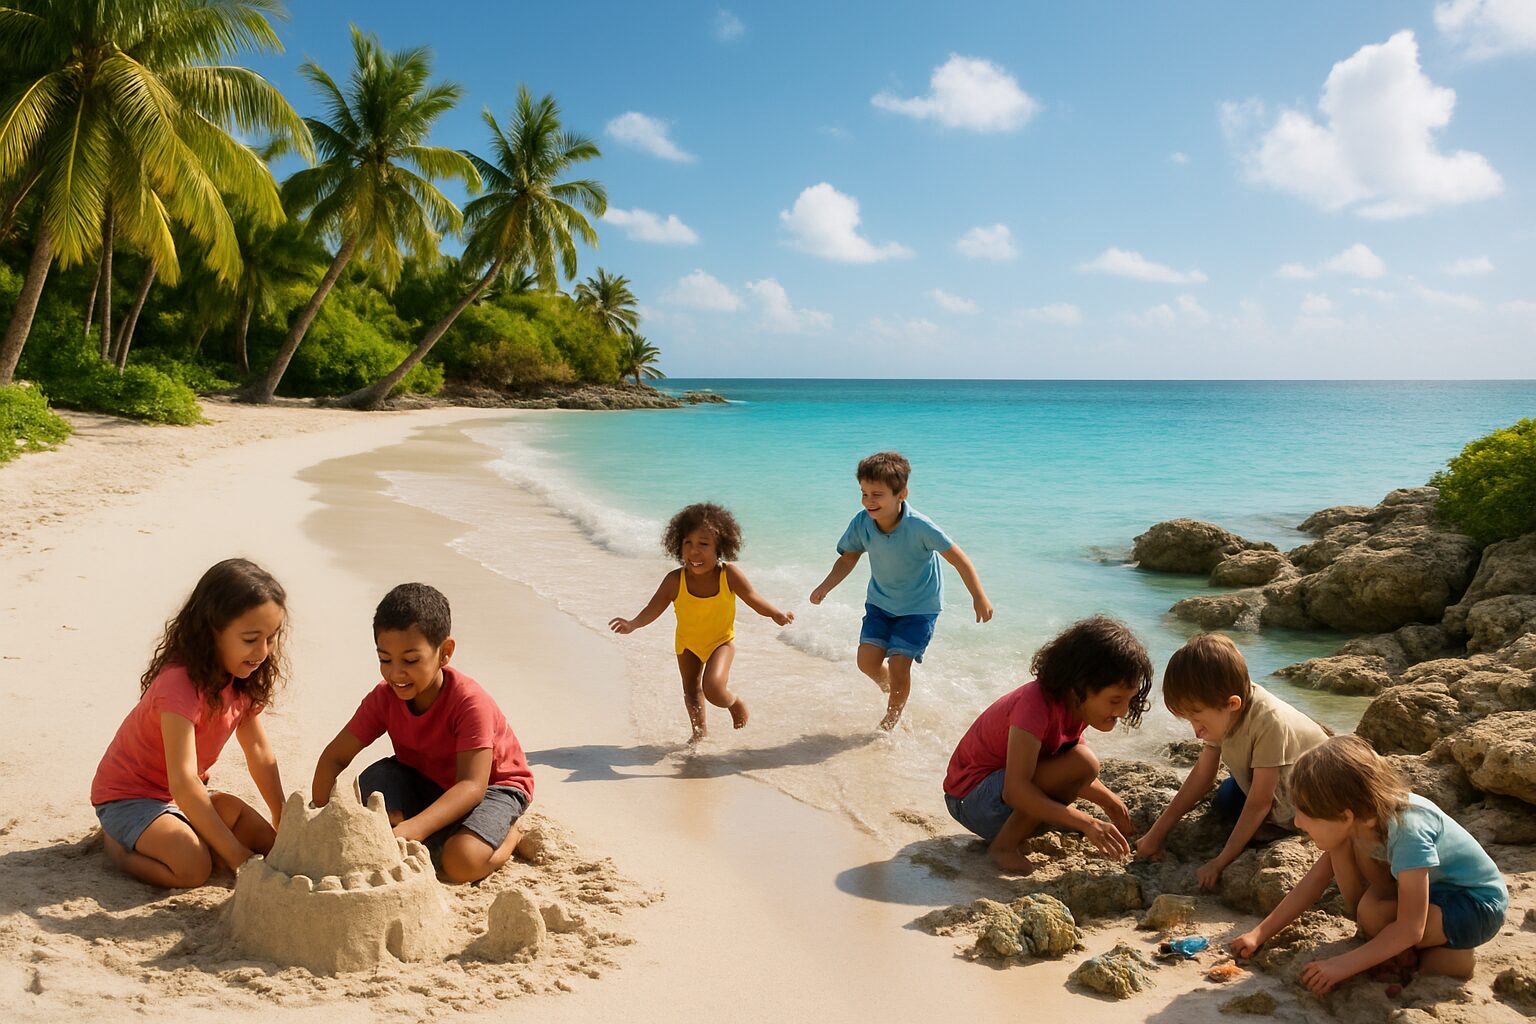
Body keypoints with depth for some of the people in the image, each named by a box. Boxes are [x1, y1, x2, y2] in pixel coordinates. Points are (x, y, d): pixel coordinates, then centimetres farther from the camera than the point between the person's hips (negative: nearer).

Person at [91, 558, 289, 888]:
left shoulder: (245, 679, -7)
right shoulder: (181, 683, -33)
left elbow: (259, 751, 3)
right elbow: (183, 782, -37)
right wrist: (238, 857, -37)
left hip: (185, 793, 8)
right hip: (127, 794, -8)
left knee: (266, 841, -8)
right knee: (194, 867, -29)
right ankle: (117, 842, -1)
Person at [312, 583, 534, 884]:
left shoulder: (470, 702, -31)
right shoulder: (384, 698, -14)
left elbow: (472, 785, -37)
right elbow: (334, 757, -10)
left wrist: (413, 828, -51)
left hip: (494, 786, -5)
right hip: (425, 785, 5)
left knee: (462, 862, -32)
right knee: (374, 779, -23)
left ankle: (509, 833, -1)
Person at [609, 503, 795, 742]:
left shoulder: (729, 574, -27)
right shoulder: (675, 581, -26)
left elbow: (752, 598, -12)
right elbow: (654, 608, -22)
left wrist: (777, 615, -14)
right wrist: (633, 624, -39)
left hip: (721, 641, -3)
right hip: (687, 643, 3)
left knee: (712, 689, -23)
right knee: (691, 691, 21)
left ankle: (735, 703, 12)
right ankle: (699, 730, 49)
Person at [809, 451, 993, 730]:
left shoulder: (919, 527, -30)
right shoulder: (861, 524, -18)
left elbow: (957, 558, -21)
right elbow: (848, 559, -1)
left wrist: (979, 596, -21)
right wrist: (825, 587, -15)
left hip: (919, 605, -4)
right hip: (880, 602, 4)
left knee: (898, 664, -10)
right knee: (867, 660, -4)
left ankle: (890, 722, 17)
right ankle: (893, 690, 32)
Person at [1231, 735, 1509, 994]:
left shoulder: (1408, 828, -35)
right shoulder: (1357, 821, -13)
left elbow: (1410, 929, -33)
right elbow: (1316, 879, -3)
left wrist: (1344, 965, -33)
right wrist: (1260, 934, -5)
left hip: (1480, 906, -7)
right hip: (1430, 887, 7)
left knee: (1371, 914, -31)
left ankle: (1452, 955, -2)